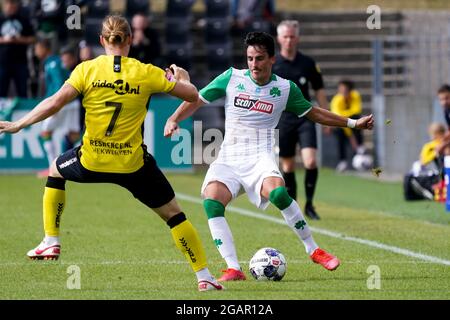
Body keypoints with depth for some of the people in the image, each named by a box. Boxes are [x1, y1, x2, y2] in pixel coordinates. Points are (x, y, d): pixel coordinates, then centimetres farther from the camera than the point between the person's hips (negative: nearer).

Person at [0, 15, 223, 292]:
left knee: (56, 169, 33)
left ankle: (51, 242, 29)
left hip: (92, 161, 1)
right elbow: (192, 95, 0)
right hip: (133, 165, -1)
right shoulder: (146, 73, -5)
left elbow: (55, 103, -11)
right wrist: (183, 77, 23)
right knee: (173, 214, 13)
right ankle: (204, 277, 7)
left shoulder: (87, 69, -4)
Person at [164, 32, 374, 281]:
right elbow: (196, 100, 8)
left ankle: (313, 250, -14)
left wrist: (353, 123, 21)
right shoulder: (232, 78, 2)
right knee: (211, 202, -26)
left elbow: (313, 113, 19)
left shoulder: (285, 88, 4)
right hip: (228, 158, 1)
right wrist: (174, 119, -9)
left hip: (260, 158, -1)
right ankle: (233, 268, -24)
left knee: (277, 192, -33)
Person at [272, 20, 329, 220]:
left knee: (310, 161, -15)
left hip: (305, 118, 0)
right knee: (288, 167, 5)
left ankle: (309, 204, -2)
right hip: (282, 121, 0)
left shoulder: (308, 63, 4)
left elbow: (319, 91, 11)